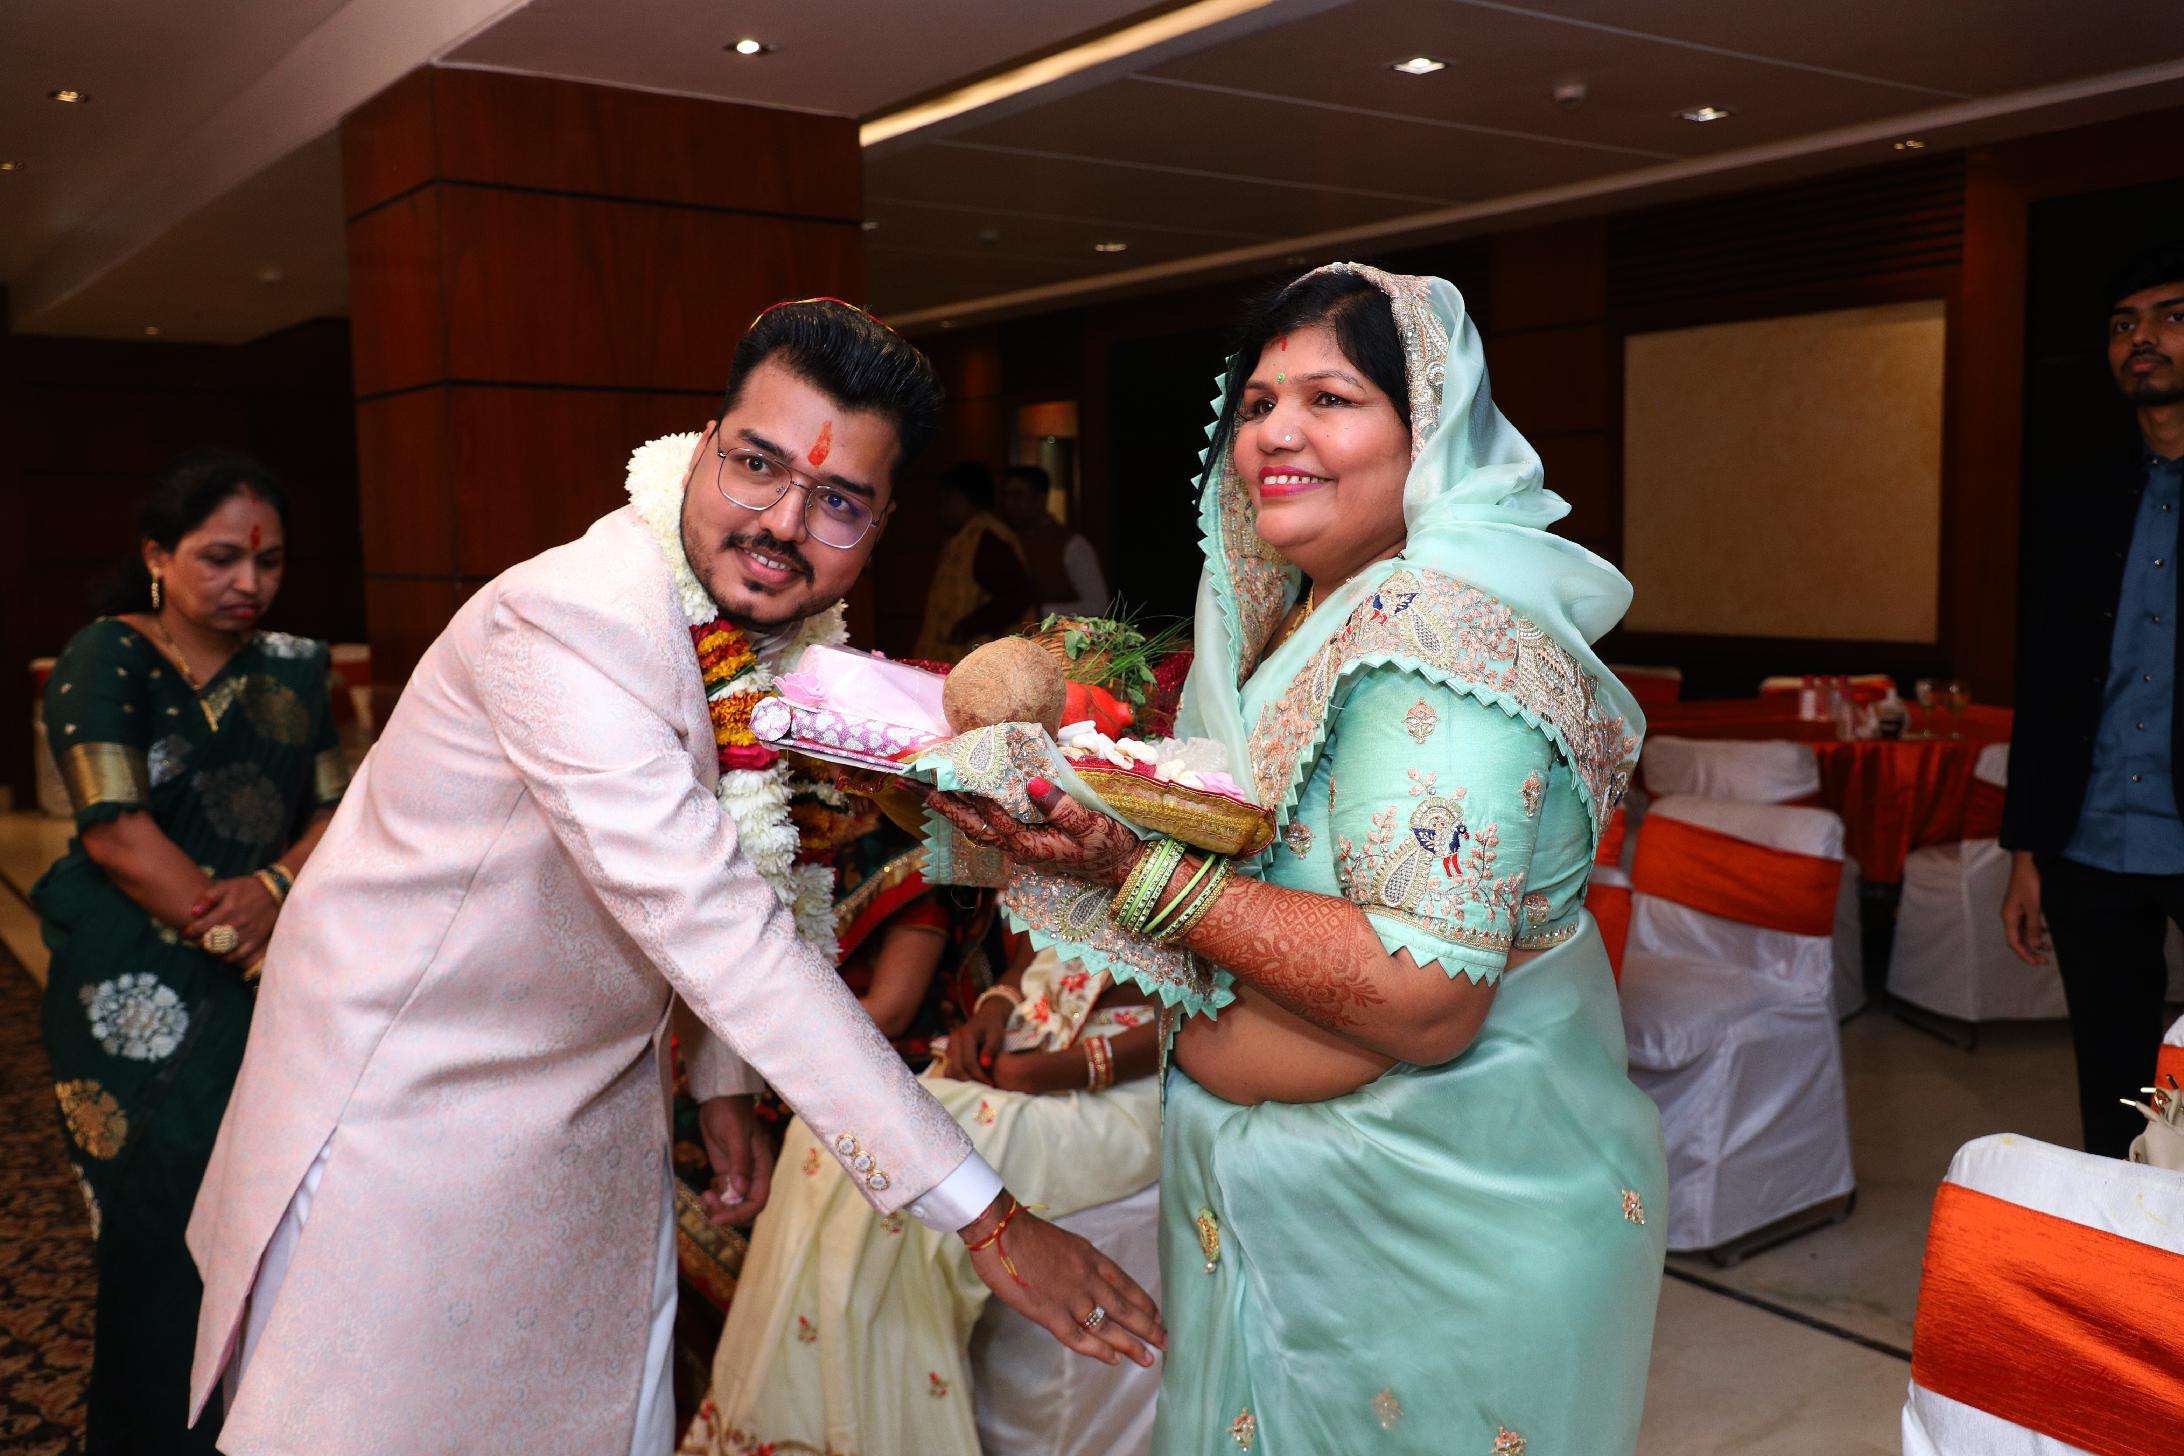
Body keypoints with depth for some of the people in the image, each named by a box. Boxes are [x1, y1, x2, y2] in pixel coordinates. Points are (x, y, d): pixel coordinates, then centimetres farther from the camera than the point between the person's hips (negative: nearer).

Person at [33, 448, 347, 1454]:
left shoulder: (291, 667, 10)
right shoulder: (106, 661, -4)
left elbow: (334, 809, 5)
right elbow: (117, 831, -13)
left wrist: (273, 887, -16)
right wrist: (245, 947, -18)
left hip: (275, 978, 4)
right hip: (145, 999, -4)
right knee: (170, 1230, 2)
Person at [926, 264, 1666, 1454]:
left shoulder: (1438, 628, -24)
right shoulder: (1305, 617, 6)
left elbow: (1425, 1001, -31)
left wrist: (1147, 874, -30)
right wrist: (1088, 815, 3)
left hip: (1438, 1237, -8)